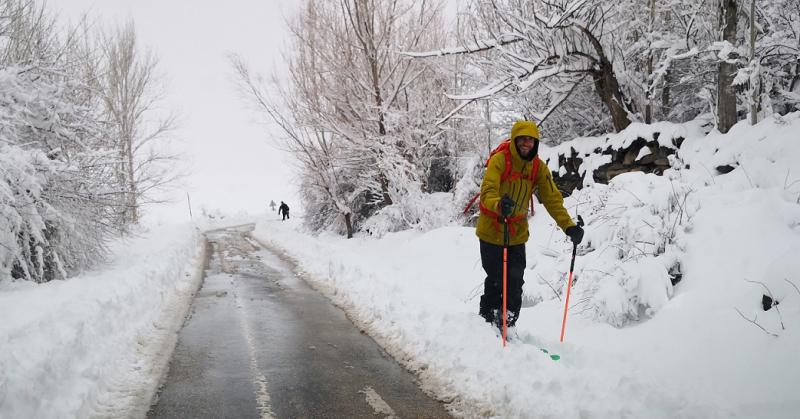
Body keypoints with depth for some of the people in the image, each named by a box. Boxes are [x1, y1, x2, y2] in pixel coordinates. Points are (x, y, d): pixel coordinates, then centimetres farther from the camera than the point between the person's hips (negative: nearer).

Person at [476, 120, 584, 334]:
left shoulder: (539, 167, -1)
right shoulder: (499, 160, -16)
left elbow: (552, 198, -3)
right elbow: (488, 191, -29)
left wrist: (568, 225, -16)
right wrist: (498, 205, -52)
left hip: (517, 235, 4)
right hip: (491, 231, -4)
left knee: (515, 284, 1)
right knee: (496, 281, -2)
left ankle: (506, 327, 14)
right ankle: (486, 320, 18)